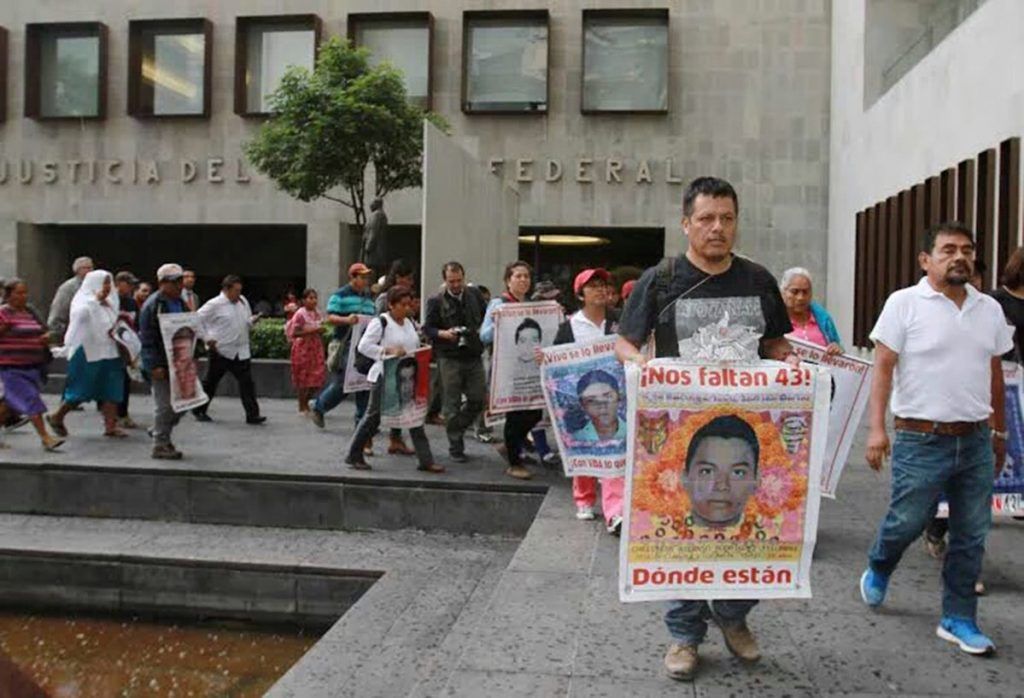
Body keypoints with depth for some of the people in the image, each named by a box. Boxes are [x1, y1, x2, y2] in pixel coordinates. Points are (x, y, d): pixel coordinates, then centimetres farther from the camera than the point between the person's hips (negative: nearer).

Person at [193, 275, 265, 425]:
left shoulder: (243, 302, 10)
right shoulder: (215, 304, -9)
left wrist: (253, 320, -3)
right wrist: (207, 338, -11)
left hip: (241, 351, 5)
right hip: (220, 350, -4)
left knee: (247, 382, -4)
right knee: (211, 382, 10)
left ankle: (252, 414, -4)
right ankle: (199, 411, 27)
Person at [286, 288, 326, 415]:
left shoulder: (318, 314, 9)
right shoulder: (300, 314, -9)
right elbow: (294, 333, -14)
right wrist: (310, 331, -20)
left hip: (316, 348, 6)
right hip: (303, 348, -6)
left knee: (318, 376, 1)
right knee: (303, 377, 1)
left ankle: (306, 401, 22)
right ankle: (302, 407, 13)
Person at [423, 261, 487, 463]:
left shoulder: (475, 294, 7)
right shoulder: (436, 301, -3)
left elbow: (487, 317, 21)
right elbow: (427, 328, -2)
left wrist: (484, 331, 6)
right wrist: (444, 334, -19)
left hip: (474, 356, 3)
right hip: (449, 358, -3)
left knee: (479, 399, 4)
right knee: (452, 404, 2)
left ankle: (456, 429, 30)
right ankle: (455, 447, 12)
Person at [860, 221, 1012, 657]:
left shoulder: (990, 309, 9)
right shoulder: (905, 303, -6)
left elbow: (995, 374, 17)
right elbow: (882, 368, -10)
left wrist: (999, 432, 20)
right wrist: (877, 428, -17)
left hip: (976, 442, 5)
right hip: (921, 441, -5)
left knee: (971, 537, 9)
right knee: (906, 523, 4)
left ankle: (958, 619, 23)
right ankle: (878, 571, 35)